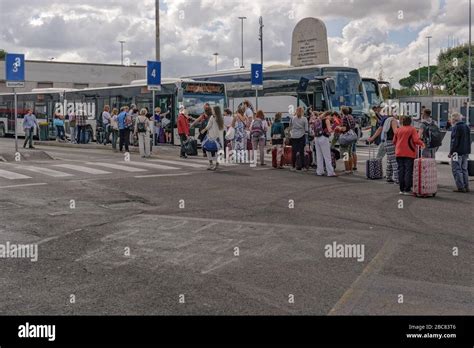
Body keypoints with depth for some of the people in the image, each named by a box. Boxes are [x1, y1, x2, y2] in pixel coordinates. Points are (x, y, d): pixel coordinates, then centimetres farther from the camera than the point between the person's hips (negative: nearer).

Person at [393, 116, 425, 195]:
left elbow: (394, 141, 11)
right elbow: (416, 140, -15)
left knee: (401, 171, 8)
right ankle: (407, 190, -3)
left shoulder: (398, 130, 7)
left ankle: (402, 189, 10)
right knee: (408, 171, 0)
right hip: (409, 153, -4)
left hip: (399, 153, 4)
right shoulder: (412, 129, -6)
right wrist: (422, 144, 4)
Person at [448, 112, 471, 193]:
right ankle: (466, 187, 15)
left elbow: (454, 142, -17)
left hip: (457, 152, -8)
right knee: (464, 169, 14)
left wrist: (451, 152, -12)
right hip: (465, 152, 9)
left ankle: (460, 187, -7)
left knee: (456, 170, -4)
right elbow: (469, 140, 17)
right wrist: (468, 151, 20)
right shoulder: (466, 127, 13)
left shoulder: (456, 128, -14)